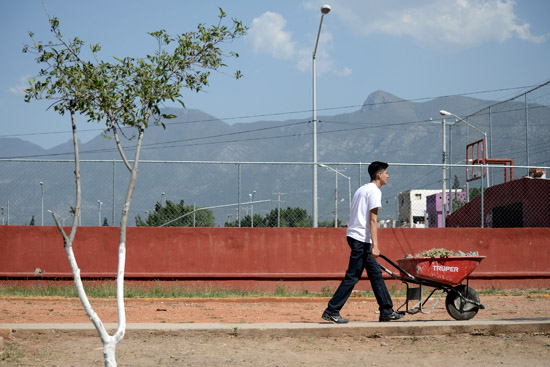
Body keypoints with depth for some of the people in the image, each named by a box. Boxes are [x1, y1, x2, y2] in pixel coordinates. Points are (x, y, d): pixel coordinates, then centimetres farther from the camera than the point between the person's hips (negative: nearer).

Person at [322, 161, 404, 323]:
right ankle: (332, 311, -8)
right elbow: (373, 220, -16)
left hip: (354, 236, 10)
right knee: (352, 277, -8)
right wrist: (375, 245, -19)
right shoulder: (374, 191, -8)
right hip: (362, 239, -10)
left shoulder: (362, 189, 20)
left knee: (376, 274, 12)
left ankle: (386, 311, 15)